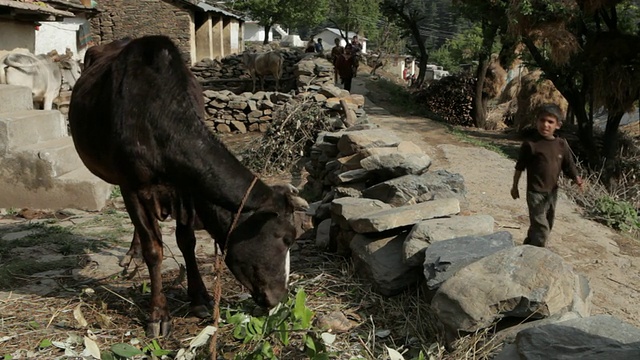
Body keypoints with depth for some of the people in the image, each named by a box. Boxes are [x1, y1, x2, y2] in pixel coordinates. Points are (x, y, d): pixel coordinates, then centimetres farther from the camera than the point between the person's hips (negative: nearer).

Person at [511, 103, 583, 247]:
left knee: (542, 226, 20)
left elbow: (569, 166, 5)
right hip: (536, 193, -6)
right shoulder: (530, 144, -14)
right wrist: (515, 187, 1)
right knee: (541, 229, -10)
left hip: (552, 192, 6)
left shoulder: (562, 145, 0)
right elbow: (519, 168, -5)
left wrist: (577, 179, -14)